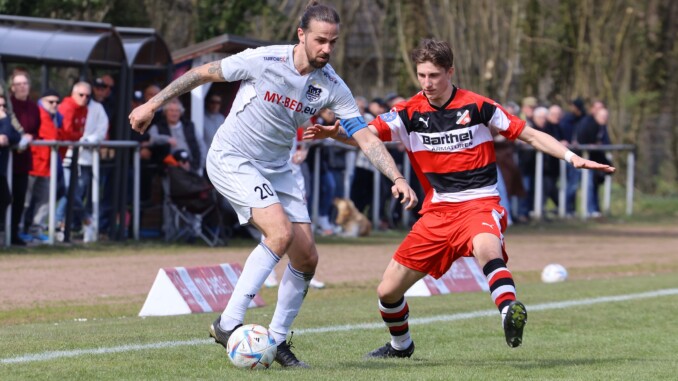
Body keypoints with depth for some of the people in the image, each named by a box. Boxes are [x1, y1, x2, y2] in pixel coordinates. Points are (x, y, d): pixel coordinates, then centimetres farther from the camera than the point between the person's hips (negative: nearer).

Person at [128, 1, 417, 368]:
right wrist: (152, 105, -4)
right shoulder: (264, 60, -21)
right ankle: (228, 324, -22)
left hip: (275, 169, 6)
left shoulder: (332, 86, -9)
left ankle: (277, 341, 16)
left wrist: (397, 178, -22)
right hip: (231, 159, -6)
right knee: (281, 231, -27)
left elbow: (366, 137, -9)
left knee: (306, 258, -1)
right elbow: (202, 73, -9)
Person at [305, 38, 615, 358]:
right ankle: (400, 345, 33)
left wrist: (572, 158, -9)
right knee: (388, 291, 5)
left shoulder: (476, 106, -4)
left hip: (479, 203, -4)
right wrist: (334, 133, -33)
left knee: (486, 247, -41)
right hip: (437, 210, 4)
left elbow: (530, 136, 2)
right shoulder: (410, 113, 1)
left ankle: (510, 311, -58)